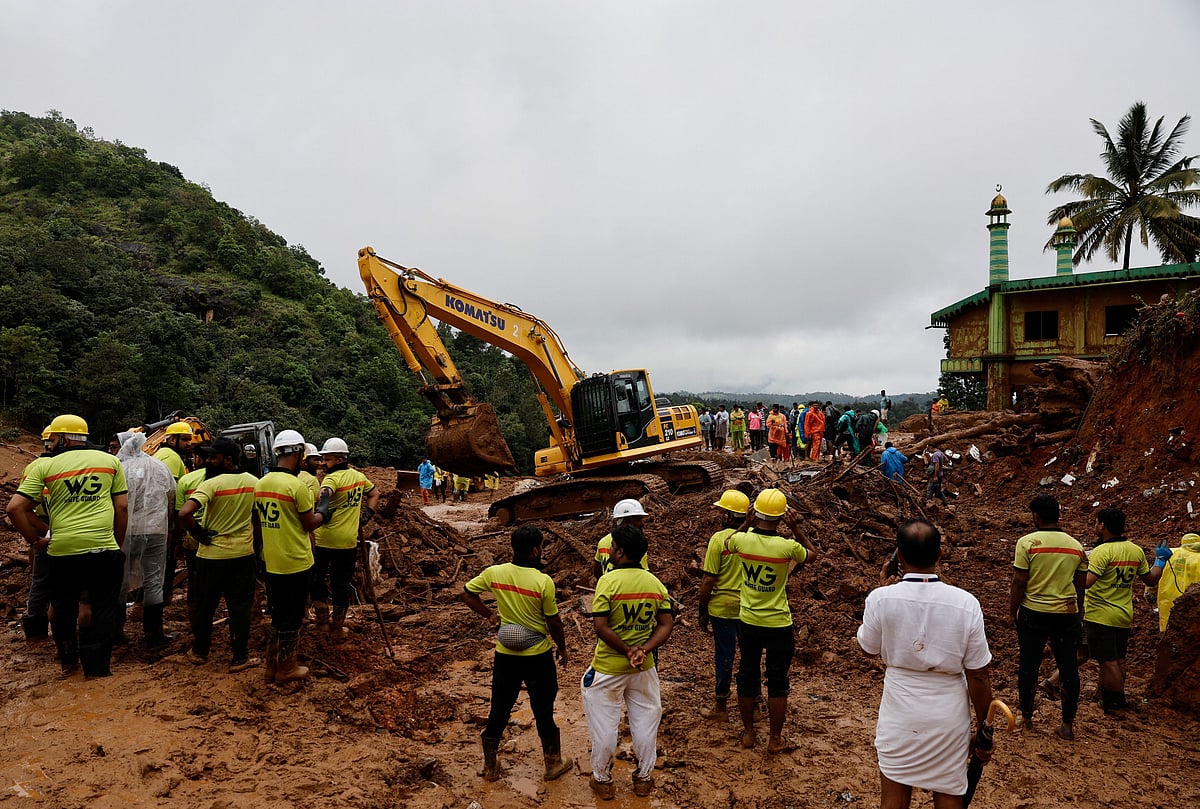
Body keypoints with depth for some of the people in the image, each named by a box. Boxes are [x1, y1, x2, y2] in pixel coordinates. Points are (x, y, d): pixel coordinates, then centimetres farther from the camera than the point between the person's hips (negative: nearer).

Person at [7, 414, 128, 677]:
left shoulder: (46, 467, 3)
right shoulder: (110, 461, 6)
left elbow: (15, 508, -2)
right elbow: (122, 508, 4)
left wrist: (34, 540, 10)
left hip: (62, 550, 1)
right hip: (104, 548, 0)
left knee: (64, 609, 21)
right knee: (103, 610, 10)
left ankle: (68, 661, 34)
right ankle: (97, 667, 12)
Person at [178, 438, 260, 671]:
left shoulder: (212, 484, -16)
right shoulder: (254, 482, -1)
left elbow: (184, 513, -28)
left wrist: (199, 533, -12)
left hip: (212, 554, -3)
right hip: (244, 553, 3)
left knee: (205, 606, 15)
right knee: (240, 607, 8)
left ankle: (199, 652, 30)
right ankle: (239, 658, 12)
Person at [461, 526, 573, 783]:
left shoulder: (494, 573, -10)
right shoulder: (544, 582, -20)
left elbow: (466, 594, 2)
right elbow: (553, 622, -11)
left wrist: (489, 613, 6)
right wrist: (562, 647, 5)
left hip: (505, 655, 3)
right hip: (538, 656, -3)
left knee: (499, 709, 17)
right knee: (543, 710, 14)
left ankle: (490, 767, 29)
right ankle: (554, 763, 30)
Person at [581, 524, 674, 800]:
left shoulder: (608, 580, -18)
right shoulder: (655, 583, -3)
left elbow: (600, 626, -22)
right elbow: (667, 624, -5)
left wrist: (626, 650, -14)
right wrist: (644, 649, -14)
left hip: (607, 667, -4)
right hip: (644, 667, 4)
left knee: (603, 723, 13)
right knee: (645, 720, 19)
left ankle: (602, 780, 27)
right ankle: (644, 778, 33)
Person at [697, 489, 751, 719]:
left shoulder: (718, 539, -14)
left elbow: (709, 580, -12)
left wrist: (702, 610, -1)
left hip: (723, 606, -3)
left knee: (724, 655, 8)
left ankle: (721, 706, 20)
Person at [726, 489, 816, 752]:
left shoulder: (741, 540, -14)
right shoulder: (787, 547, -21)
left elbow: (727, 544, 12)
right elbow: (812, 553, 3)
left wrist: (747, 524, 9)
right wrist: (795, 529, -5)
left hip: (748, 622, 3)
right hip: (778, 625, -3)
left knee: (747, 677, 17)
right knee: (777, 683, 11)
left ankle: (748, 733, 30)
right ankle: (775, 739, 22)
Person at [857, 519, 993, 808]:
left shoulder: (881, 598, -16)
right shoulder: (966, 603, -15)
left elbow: (869, 648, 4)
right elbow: (978, 676, -8)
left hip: (899, 715, 0)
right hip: (949, 718, 1)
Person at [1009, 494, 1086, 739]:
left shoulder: (1027, 542, -10)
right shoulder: (1076, 546, 3)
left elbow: (1019, 583, -11)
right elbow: (1080, 587, 9)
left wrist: (1012, 612, 1)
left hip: (1033, 612, -3)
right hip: (1067, 614, 3)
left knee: (1028, 666, 10)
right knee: (1069, 668, 10)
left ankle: (1026, 716, 21)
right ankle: (1068, 724, 15)